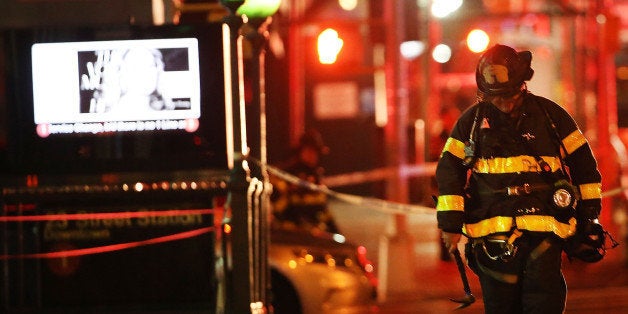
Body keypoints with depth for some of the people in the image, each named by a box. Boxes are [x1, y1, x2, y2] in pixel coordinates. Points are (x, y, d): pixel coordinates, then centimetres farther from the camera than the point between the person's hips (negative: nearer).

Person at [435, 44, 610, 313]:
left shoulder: (551, 115, 8)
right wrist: (450, 224, 4)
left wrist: (589, 215, 11)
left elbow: (584, 166, 14)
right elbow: (449, 171, 11)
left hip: (543, 230, -1)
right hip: (493, 234, 1)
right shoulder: (472, 121, 8)